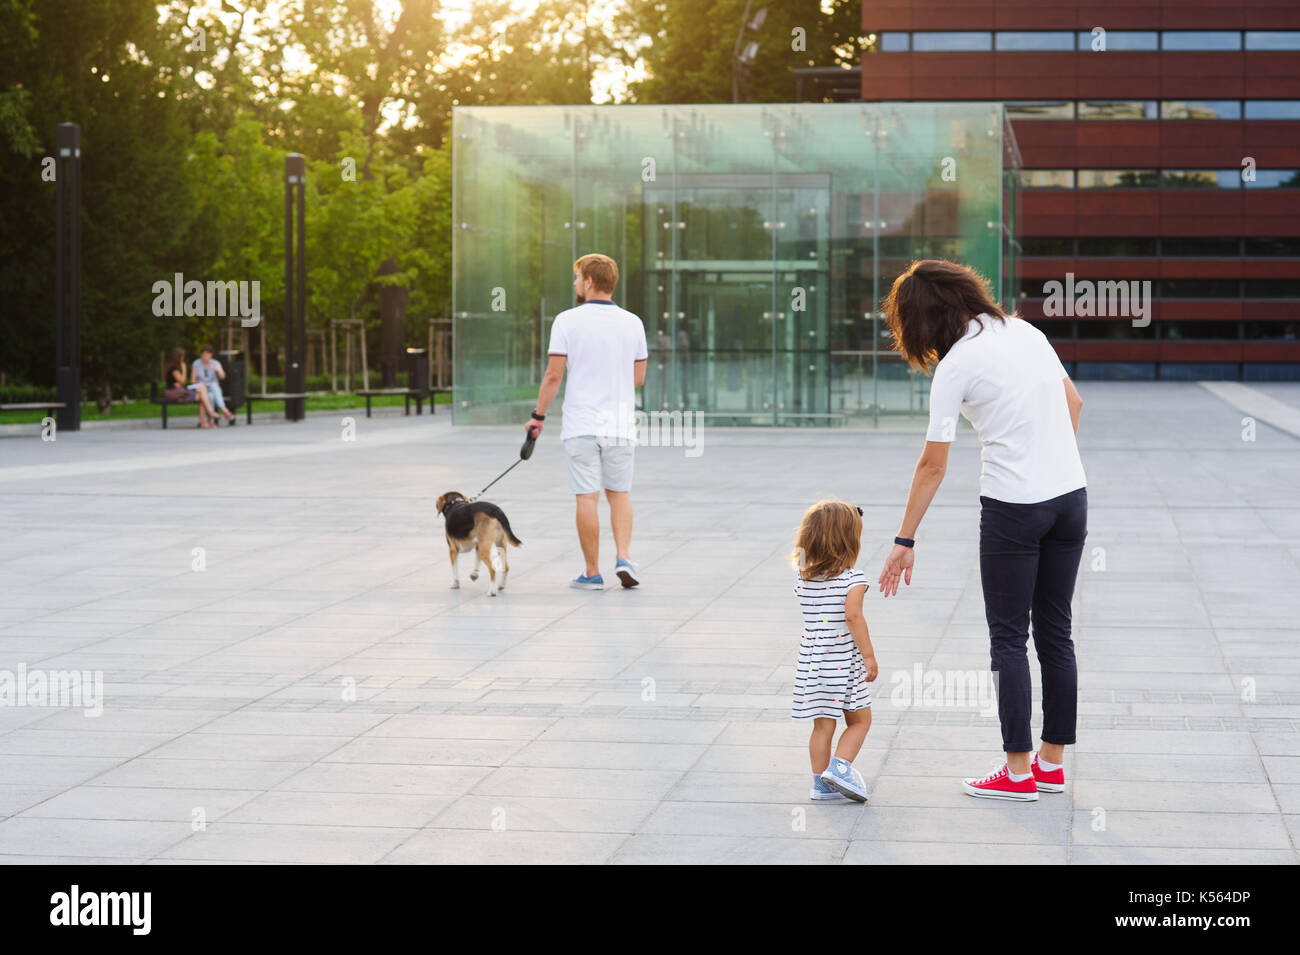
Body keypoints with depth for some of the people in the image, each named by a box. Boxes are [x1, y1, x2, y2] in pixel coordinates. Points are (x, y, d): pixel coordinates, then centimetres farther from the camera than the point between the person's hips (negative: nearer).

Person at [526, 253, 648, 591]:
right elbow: (638, 378, 9)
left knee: (587, 498, 2)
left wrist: (538, 416, 3)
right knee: (619, 493, 16)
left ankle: (592, 573, 7)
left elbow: (553, 376, -8)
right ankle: (624, 557, 0)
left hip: (581, 425, -3)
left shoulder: (567, 321, -7)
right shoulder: (632, 323, 3)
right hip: (620, 424, 3)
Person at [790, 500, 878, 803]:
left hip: (811, 661, 5)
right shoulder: (852, 579, -12)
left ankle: (821, 783, 13)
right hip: (844, 663, -5)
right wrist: (869, 656, -19)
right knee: (859, 720, 10)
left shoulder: (803, 580, 6)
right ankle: (839, 767, -6)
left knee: (823, 724, 11)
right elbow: (853, 616, -22)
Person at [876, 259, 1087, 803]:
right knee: (1054, 631, 13)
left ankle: (1019, 771, 4)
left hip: (1013, 508, -6)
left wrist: (904, 541, -3)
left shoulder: (955, 366, -10)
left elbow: (933, 465, -9)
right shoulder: (1025, 331, 8)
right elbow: (1072, 402, 16)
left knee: (1008, 636, 3)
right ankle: (1052, 761, 19)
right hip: (1071, 495, 6)